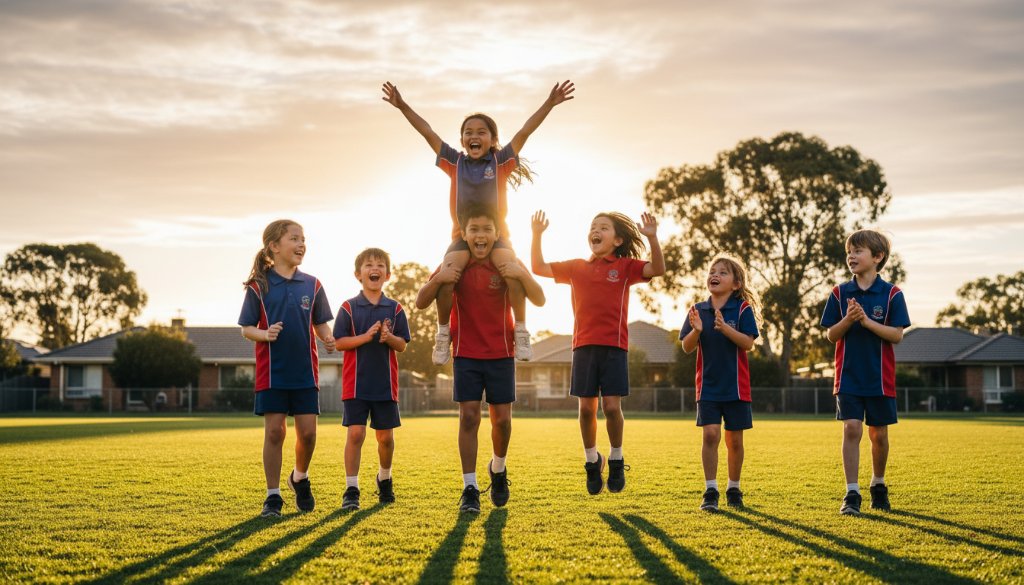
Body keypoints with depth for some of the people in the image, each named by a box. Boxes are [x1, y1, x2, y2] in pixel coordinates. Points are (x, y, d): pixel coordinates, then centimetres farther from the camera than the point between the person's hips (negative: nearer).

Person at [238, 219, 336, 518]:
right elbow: (247, 328, -1)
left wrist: (328, 339, -12)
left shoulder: (312, 286, 5)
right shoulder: (258, 286, -2)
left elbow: (320, 324, 10)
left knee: (307, 432, 1)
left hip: (305, 372, 2)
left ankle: (300, 477, 30)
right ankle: (273, 496, 9)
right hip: (272, 372, -2)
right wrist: (265, 334, -22)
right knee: (274, 432, -1)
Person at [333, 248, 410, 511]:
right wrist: (366, 336, -18)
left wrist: (389, 337, -17)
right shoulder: (349, 307, 0)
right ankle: (351, 490, -2)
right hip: (356, 383, -2)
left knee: (385, 436, 9)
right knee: (355, 433, -9)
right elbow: (338, 342, -5)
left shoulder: (395, 309, 5)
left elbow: (402, 345, 4)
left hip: (386, 383, 2)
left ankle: (384, 478, 34)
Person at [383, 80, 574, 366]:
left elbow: (525, 132, -5)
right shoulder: (455, 162, 8)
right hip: (462, 237, 1)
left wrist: (549, 103, -13)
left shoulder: (501, 162, 4)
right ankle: (443, 333, -8)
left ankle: (521, 331, -16)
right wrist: (402, 106, 0)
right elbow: (428, 133, 5)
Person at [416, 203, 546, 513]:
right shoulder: (455, 265, -2)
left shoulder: (508, 264, -4)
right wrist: (437, 280, -22)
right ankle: (470, 488, -2)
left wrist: (521, 275, -29)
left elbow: (539, 300, -11)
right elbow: (420, 304, -3)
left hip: (501, 354, 0)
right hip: (466, 354, 0)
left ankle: (498, 469, 29)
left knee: (501, 418, 1)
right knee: (468, 416, -6)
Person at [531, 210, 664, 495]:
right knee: (586, 407, 3)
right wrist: (537, 235, 5)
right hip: (583, 345, 3)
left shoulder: (625, 266, 5)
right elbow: (539, 268, 16)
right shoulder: (577, 267, 14)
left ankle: (616, 460, 13)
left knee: (611, 406, -8)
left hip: (614, 346, -3)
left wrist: (652, 238, -24)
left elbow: (657, 269, -10)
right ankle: (592, 462, 21)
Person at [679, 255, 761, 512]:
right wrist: (696, 330, -22)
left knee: (734, 439, 8)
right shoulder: (698, 310, 2)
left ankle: (733, 489, 24)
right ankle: (710, 492, -6)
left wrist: (725, 327, -30)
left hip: (735, 385, -1)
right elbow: (687, 348, -1)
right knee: (710, 434, -9)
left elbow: (748, 343, -15)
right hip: (708, 385, 1)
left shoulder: (743, 309, -5)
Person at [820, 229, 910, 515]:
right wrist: (848, 320, -17)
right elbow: (831, 335, 1)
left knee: (878, 434, 10)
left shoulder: (891, 294, -4)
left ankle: (878, 486, 31)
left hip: (880, 377, 0)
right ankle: (852, 494, -7)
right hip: (848, 376, 0)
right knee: (852, 429, -10)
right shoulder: (840, 293, 2)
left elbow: (897, 335, -9)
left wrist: (867, 321, -20)